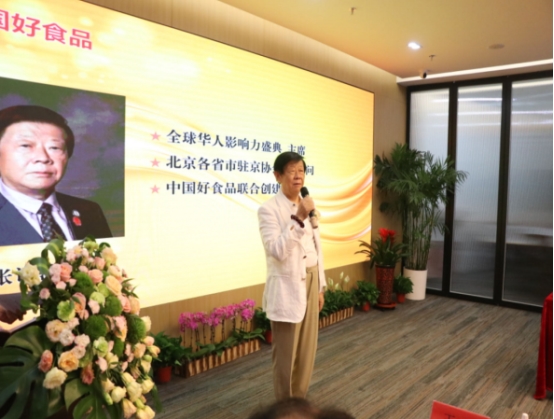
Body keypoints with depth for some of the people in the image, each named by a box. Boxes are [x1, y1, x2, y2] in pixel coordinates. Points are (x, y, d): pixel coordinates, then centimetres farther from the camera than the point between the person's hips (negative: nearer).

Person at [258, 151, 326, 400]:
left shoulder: (307, 206, 8)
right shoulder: (269, 209, -12)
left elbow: (317, 249, 13)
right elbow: (276, 251, -23)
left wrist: (320, 287, 13)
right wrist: (298, 219, -27)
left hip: (309, 283, 7)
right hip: (287, 287, -6)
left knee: (307, 351, 16)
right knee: (286, 354, 6)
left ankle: (300, 402, 35)